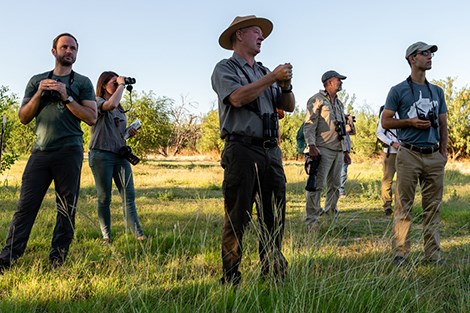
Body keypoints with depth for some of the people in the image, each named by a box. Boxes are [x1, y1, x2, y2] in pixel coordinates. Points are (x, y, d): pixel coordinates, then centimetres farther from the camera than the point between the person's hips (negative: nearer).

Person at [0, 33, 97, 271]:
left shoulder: (82, 83, 11)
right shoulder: (37, 81, 17)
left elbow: (92, 118, 0)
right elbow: (23, 117, 13)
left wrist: (66, 96, -8)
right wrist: (39, 94, -2)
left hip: (69, 152, -1)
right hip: (40, 152, 2)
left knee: (67, 209, -2)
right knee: (26, 205, -4)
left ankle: (57, 261, 4)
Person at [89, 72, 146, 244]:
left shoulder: (120, 109, 19)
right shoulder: (96, 101, -2)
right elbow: (111, 104, -25)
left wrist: (130, 132, 8)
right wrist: (122, 85, -12)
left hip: (120, 155, 6)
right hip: (101, 155, -6)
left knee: (129, 195, -2)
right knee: (104, 198, 0)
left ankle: (138, 233, -4)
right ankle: (106, 237, 8)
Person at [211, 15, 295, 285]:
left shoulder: (264, 72, 22)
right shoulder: (225, 69, 2)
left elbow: (289, 106, 18)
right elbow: (237, 98, -17)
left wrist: (286, 85, -2)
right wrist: (272, 78, -12)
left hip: (271, 151, 7)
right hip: (242, 150, -7)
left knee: (275, 217, 9)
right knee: (237, 219, -5)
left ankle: (273, 273, 19)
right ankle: (231, 278, 1)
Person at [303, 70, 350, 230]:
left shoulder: (339, 103, 23)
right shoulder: (317, 100, -2)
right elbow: (309, 124, -11)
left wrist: (346, 150, 22)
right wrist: (311, 146, -22)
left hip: (338, 150, 8)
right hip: (323, 149, -8)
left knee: (335, 185, 11)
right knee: (317, 184, -13)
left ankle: (331, 215, 22)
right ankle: (312, 220, -12)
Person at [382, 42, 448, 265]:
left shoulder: (437, 91, 18)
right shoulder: (398, 91, 3)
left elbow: (443, 125, 19)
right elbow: (385, 121, 1)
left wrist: (444, 151, 8)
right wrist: (411, 122, -11)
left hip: (434, 156, 5)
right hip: (409, 155, -5)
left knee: (433, 207, 6)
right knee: (403, 206, -5)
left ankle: (433, 254, 11)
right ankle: (400, 253, -1)